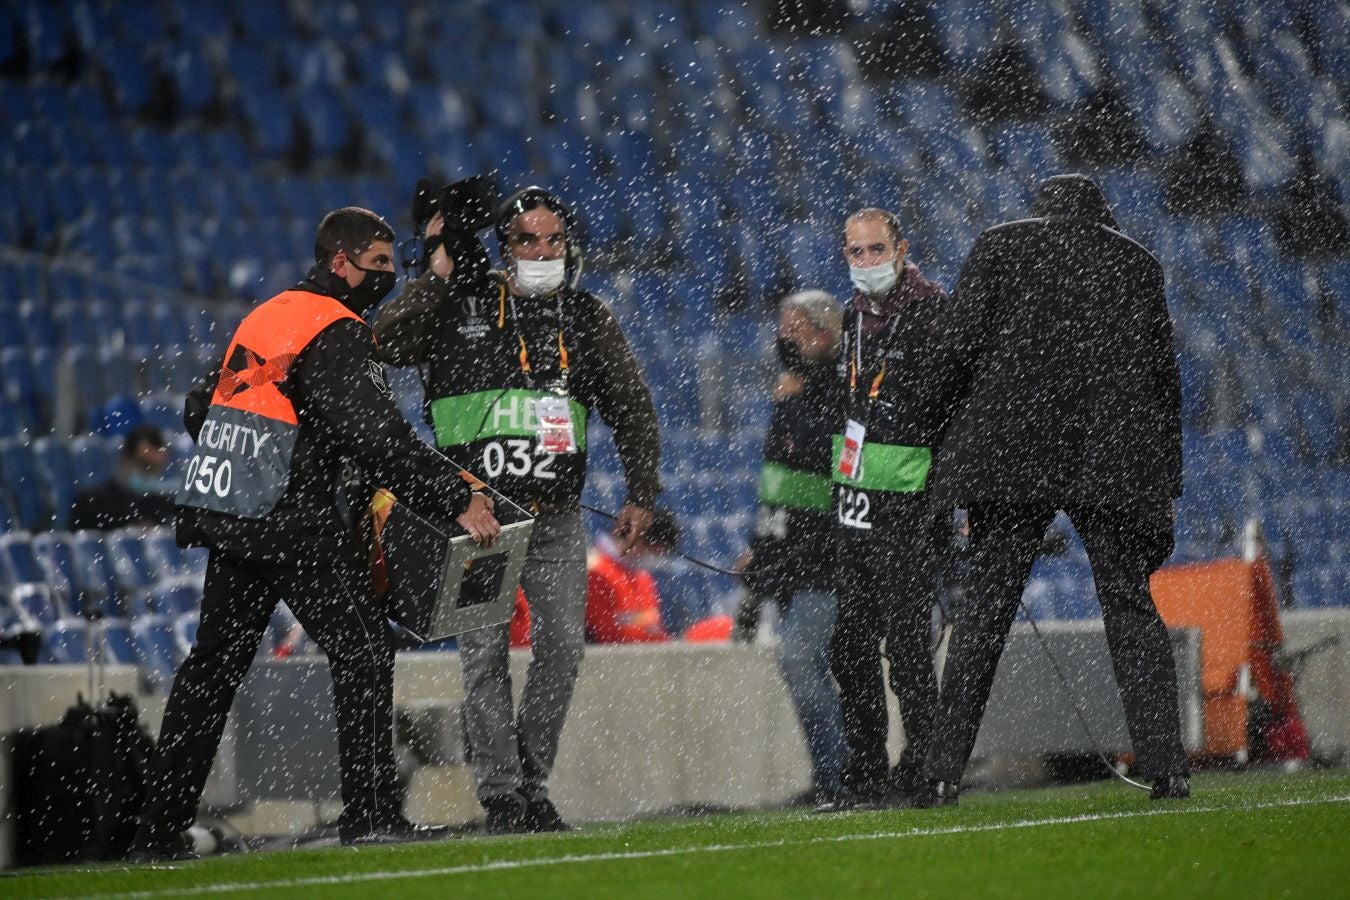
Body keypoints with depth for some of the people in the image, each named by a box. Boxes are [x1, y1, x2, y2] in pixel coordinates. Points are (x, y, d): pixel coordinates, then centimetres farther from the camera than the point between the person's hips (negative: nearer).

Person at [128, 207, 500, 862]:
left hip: (221, 512, 9)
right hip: (294, 524, -9)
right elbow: (378, 435, -21)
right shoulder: (334, 332, -10)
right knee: (362, 652, -3)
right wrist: (457, 501, -20)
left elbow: (200, 409, 24)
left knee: (215, 662, 13)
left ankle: (159, 830, 13)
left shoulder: (265, 316, 18)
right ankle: (370, 814, -8)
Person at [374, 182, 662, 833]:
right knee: (484, 652, -7)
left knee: (563, 646, -5)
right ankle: (501, 796, -3)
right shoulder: (460, 308, 2)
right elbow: (382, 345, -11)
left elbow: (632, 408, 17)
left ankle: (533, 785, 7)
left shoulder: (586, 320, 10)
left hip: (555, 517, 3)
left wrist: (642, 495, 11)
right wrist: (437, 277, -12)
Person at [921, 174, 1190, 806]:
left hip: (1011, 449, -1)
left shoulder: (999, 246, 10)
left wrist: (968, 419, 17)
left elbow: (956, 346, 0)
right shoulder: (1137, 262, 16)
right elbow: (1162, 378, 15)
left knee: (983, 610, 2)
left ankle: (945, 770, -1)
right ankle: (1165, 765, -3)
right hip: (1114, 463, 1)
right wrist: (1163, 491, 18)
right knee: (1130, 607, 5)